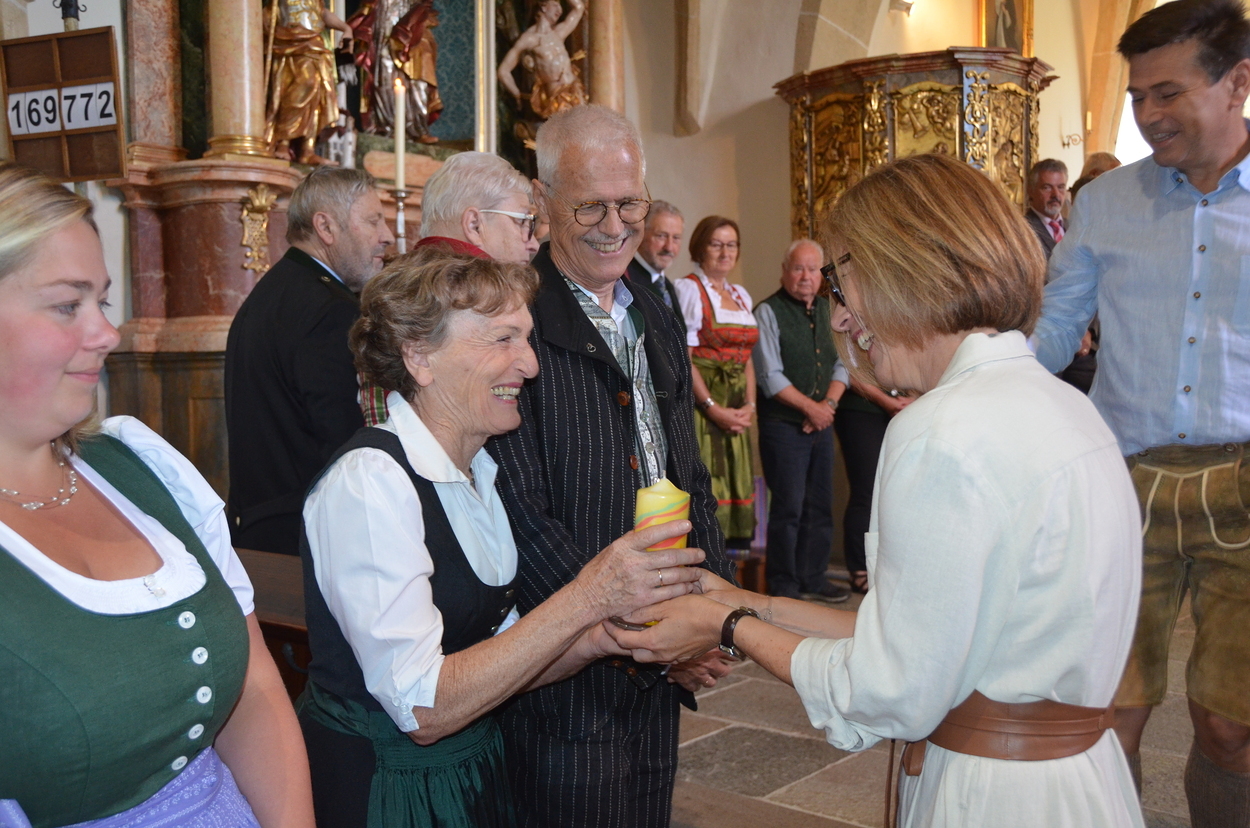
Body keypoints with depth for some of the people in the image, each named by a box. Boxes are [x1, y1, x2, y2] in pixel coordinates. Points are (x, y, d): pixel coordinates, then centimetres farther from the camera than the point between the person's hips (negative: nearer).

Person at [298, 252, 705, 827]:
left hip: (472, 774, 8)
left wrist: (602, 639, -13)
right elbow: (423, 709, -27)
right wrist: (586, 598, -30)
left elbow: (495, 659, 4)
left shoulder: (477, 473, 2)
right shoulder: (369, 481, -22)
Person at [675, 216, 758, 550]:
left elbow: (747, 357, 17)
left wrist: (750, 405, 2)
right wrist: (713, 408, -16)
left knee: (738, 486, 6)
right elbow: (683, 357, -11)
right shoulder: (688, 289, -3)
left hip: (739, 411, 7)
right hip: (701, 406, -7)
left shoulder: (741, 294, 18)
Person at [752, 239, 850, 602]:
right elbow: (771, 377, -12)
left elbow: (841, 364, 11)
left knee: (820, 504, 11)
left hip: (822, 422, 6)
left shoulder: (829, 310, 12)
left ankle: (813, 575, 23)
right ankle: (782, 584, 8)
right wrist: (810, 407, -12)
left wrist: (829, 402, -5)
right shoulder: (769, 312, -7)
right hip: (784, 425, -6)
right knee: (788, 507, -4)